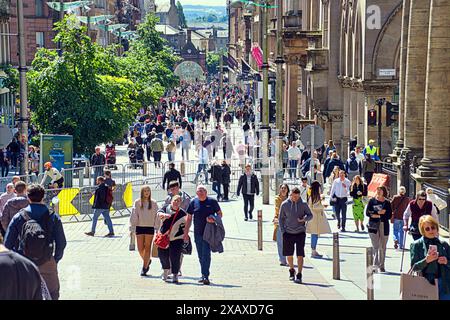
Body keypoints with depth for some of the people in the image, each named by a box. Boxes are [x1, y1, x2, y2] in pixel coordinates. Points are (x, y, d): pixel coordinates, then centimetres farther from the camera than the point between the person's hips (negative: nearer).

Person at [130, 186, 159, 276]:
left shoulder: (153, 203, 1)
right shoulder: (137, 202, 1)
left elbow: (156, 216, 3)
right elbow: (134, 215, 2)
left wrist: (157, 228, -1)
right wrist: (133, 228, -2)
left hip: (150, 227, -1)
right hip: (139, 227, 1)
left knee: (147, 248, -1)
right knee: (140, 248, 2)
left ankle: (144, 268, 4)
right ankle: (147, 261, 29)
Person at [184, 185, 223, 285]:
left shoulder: (212, 202, -2)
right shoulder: (193, 202, 5)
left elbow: (220, 214, 7)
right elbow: (189, 218, 9)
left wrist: (214, 219, -14)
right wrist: (186, 232, 6)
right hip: (197, 233, 4)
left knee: (206, 254, -13)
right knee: (201, 256, 11)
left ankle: (205, 276, -14)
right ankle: (204, 275, 23)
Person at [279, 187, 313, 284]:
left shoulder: (303, 204, -1)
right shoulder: (285, 205, 0)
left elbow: (310, 215, 6)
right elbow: (281, 218, 7)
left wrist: (304, 219, -16)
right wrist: (283, 231, 0)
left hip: (300, 232, -1)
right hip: (288, 232, 1)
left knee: (300, 255, -7)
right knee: (289, 254, 9)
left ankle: (299, 275, -3)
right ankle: (291, 271, 32)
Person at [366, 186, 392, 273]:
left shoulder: (387, 203, 5)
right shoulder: (372, 201, 5)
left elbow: (389, 215, -2)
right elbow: (368, 213, -3)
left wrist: (377, 215, -11)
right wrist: (379, 212, -11)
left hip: (384, 226, 1)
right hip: (373, 226, -1)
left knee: (383, 247, 7)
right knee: (375, 246, -8)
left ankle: (382, 266, 16)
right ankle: (375, 264, -8)